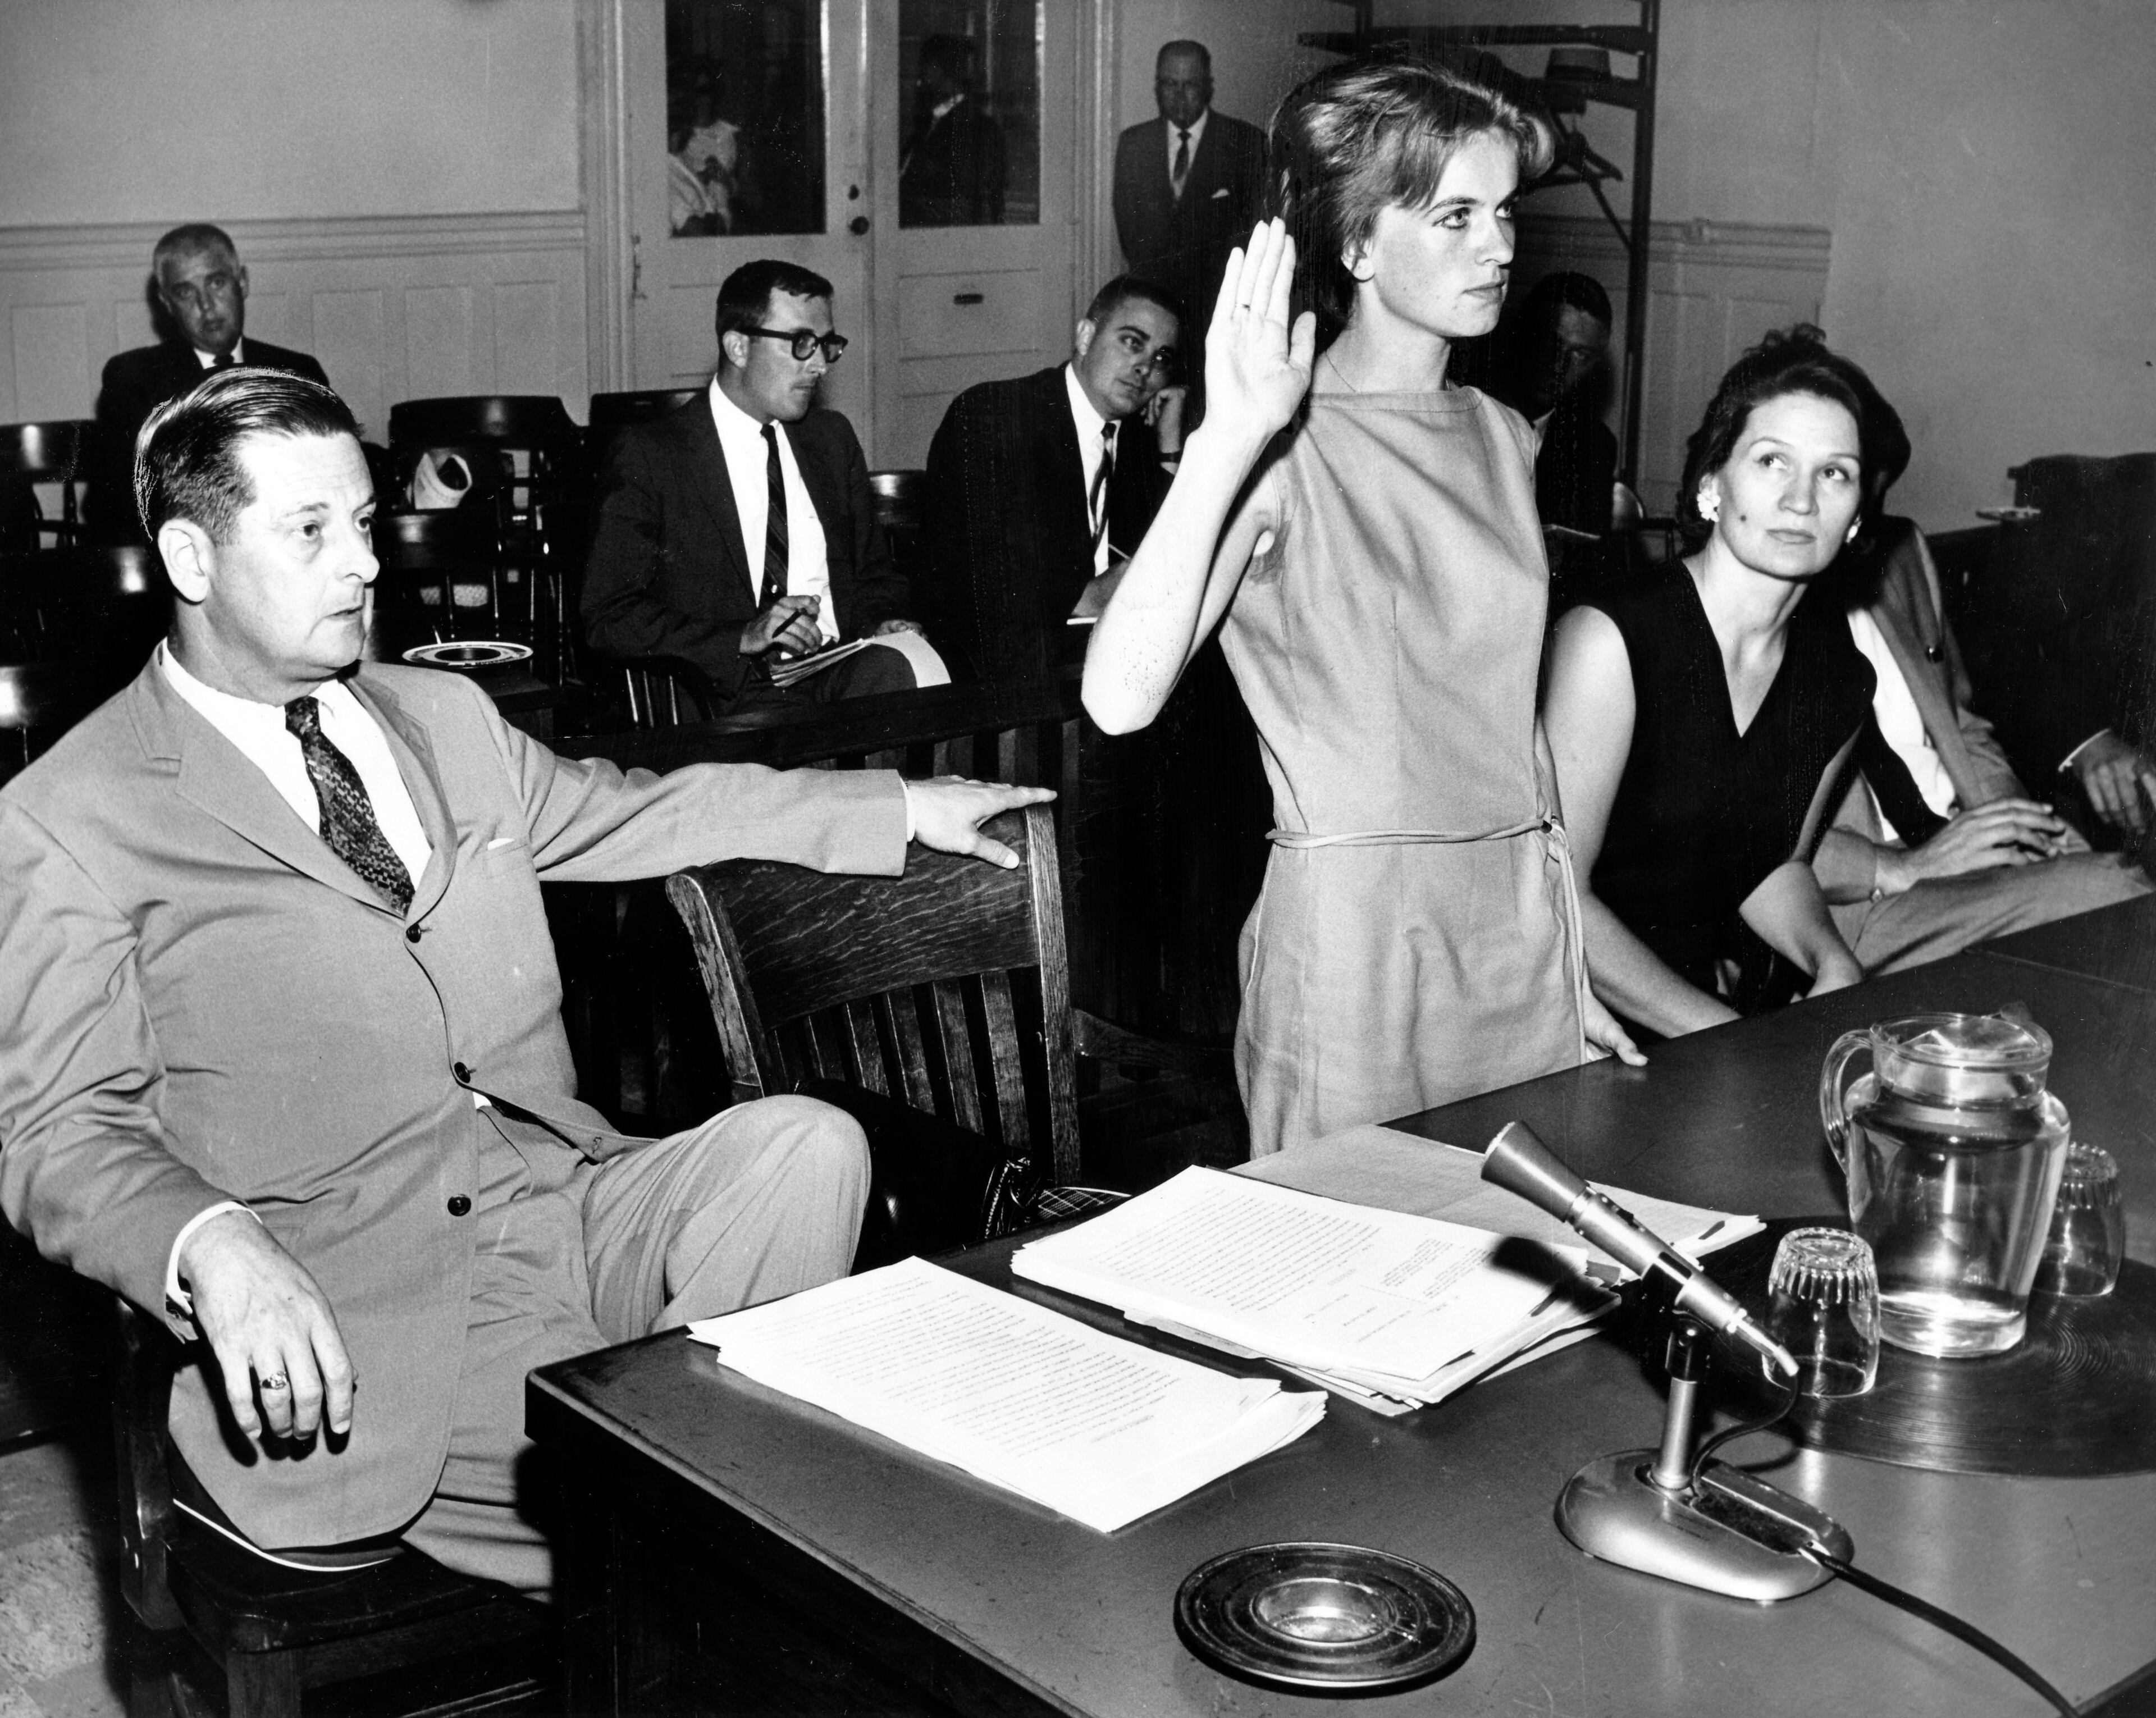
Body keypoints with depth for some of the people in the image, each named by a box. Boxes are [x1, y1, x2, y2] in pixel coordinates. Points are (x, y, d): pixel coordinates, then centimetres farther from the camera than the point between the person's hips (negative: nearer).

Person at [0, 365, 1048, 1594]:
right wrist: (212, 1250, -28)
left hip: (565, 1208, 6)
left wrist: (903, 809, 26)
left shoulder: (445, 716, 18)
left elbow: (633, 810, 29)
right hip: (338, 1315, -5)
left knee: (805, 1143, -22)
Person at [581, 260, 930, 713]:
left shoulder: (833, 440, 19)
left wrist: (884, 624, 1)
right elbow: (609, 618, -5)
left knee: (901, 666, -31)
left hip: (844, 673, 5)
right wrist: (744, 637, -18)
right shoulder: (649, 455, 1)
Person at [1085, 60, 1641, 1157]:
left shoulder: (1502, 440, 10)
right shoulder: (1284, 446, -12)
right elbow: (1119, 698, -27)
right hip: (1355, 926, -6)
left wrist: (1572, 968, 16)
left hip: (1523, 916, 6)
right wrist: (1226, 442, -31)